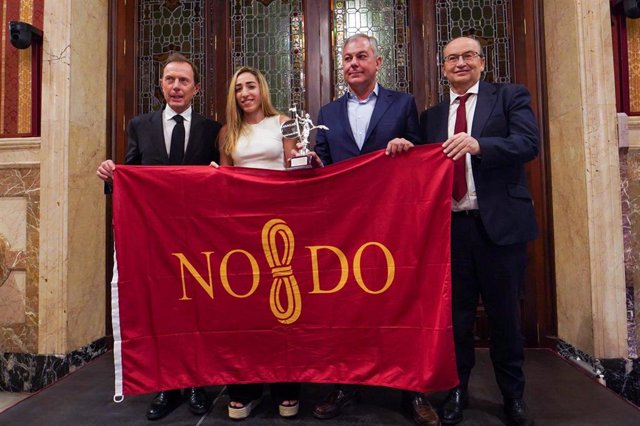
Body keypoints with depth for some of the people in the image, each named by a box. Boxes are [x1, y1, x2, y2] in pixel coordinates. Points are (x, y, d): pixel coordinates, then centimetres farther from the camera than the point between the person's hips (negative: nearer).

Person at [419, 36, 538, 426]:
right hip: (451, 225, 3)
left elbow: (529, 143, -11)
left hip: (500, 223, -2)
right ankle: (458, 391, 29)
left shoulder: (510, 97, 5)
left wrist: (479, 144, -26)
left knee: (505, 313, 9)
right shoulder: (433, 115, 16)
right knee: (456, 313, 11)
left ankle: (513, 395, 29)